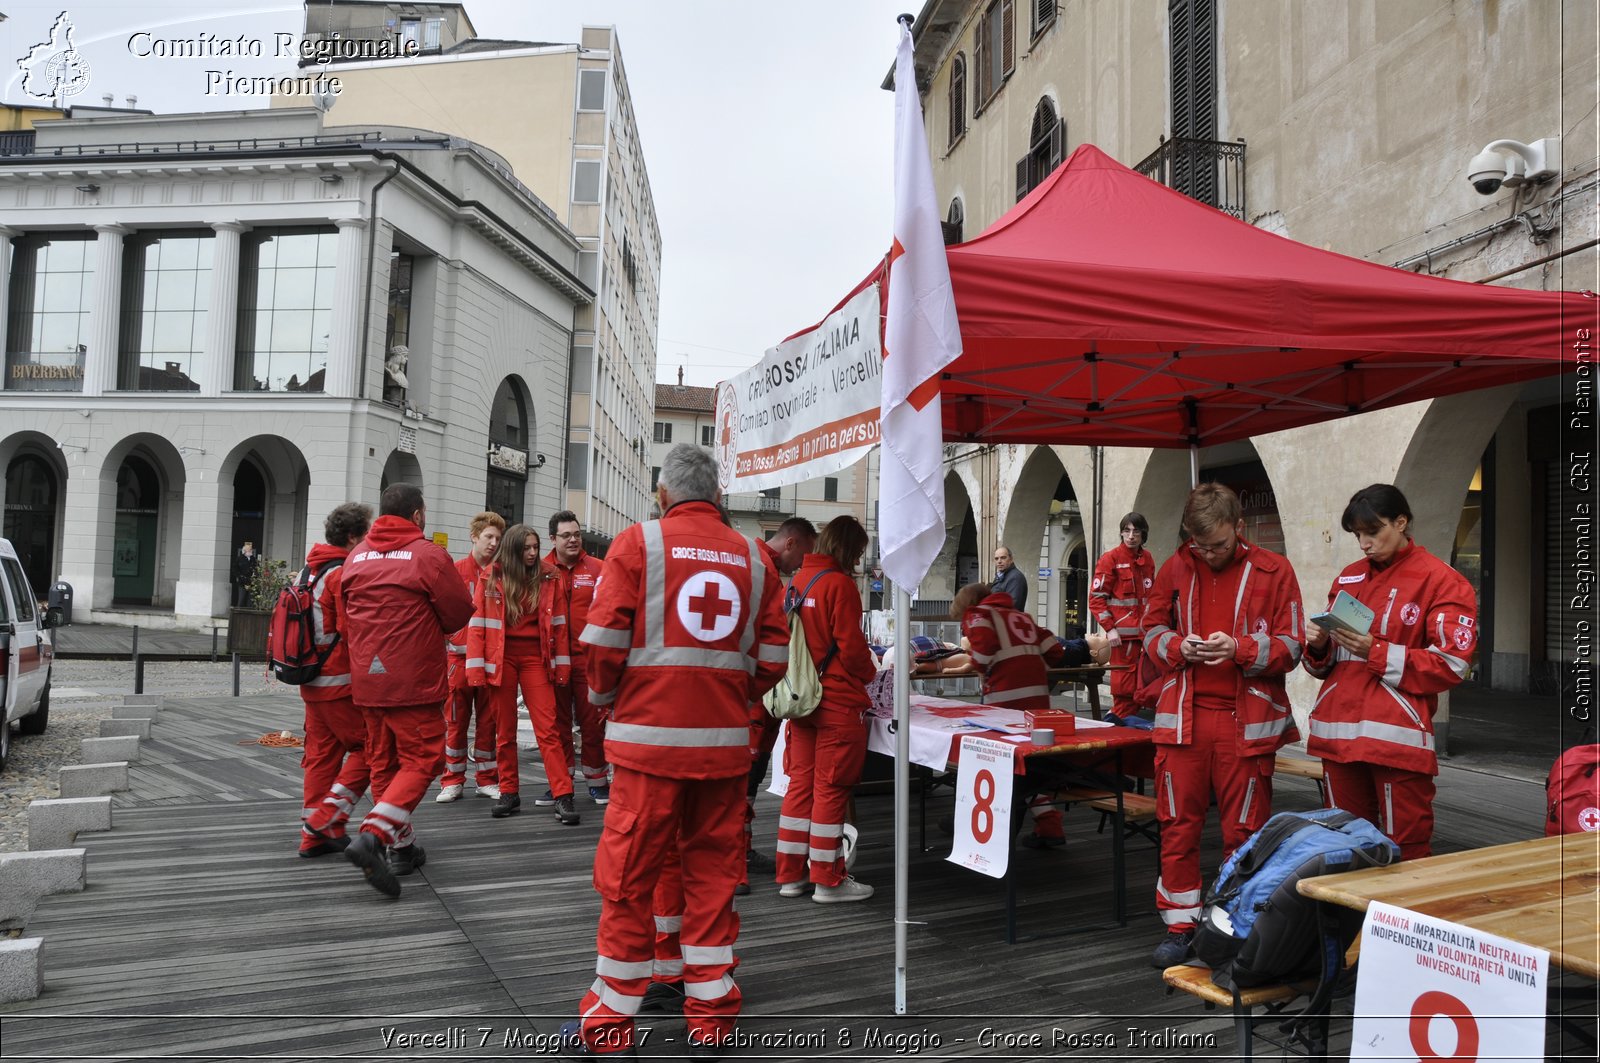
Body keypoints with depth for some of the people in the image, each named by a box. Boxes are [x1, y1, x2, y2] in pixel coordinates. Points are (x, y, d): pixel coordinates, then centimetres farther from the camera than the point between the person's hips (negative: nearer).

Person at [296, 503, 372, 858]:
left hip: (313, 681, 9)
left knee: (320, 754, 11)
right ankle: (327, 819, -1)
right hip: (341, 682, -9)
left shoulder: (313, 570, 14)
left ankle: (313, 835, 15)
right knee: (368, 749, 0)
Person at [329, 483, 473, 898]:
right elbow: (459, 614, -6)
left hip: (367, 680, 6)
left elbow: (343, 620, 12)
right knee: (421, 759, 1)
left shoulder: (356, 557, 8)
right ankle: (373, 836, -17)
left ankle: (403, 847, 24)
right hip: (415, 681, -6)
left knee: (384, 761, 16)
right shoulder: (429, 555, -10)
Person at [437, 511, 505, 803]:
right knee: (456, 721, 4)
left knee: (489, 720, 7)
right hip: (460, 656, -2)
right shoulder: (455, 571, 2)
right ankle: (453, 781, 14)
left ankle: (486, 779, 17)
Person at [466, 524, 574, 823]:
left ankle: (563, 797, -7)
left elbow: (558, 625, 4)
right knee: (504, 730, 9)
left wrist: (562, 665, 0)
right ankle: (509, 793, 20)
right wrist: (476, 668, -6)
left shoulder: (548, 578, 3)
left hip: (535, 657, -1)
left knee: (548, 729, -7)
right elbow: (477, 624, 0)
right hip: (500, 658, 1)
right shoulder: (490, 577, 1)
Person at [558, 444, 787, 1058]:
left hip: (649, 737, -3)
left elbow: (604, 640, -7)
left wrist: (605, 698, 11)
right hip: (726, 742, 3)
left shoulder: (639, 542, -2)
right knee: (713, 870, 12)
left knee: (628, 876, 7)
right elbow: (773, 658, 4)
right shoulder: (752, 557, 7)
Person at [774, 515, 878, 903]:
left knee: (801, 783, 12)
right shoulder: (839, 583, -14)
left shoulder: (798, 580, 10)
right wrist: (869, 673, 5)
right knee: (830, 788, 0)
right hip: (838, 700, -7)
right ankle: (828, 880, 9)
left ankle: (791, 874, 19)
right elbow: (851, 646, -15)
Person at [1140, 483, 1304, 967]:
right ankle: (1180, 924, 20)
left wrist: (1239, 649, -19)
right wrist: (1179, 646, -10)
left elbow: (1291, 647, -2)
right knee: (1177, 824, 7)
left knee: (1244, 831, 6)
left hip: (1246, 721, -2)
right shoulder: (1175, 568, 6)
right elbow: (1152, 630, 12)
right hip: (1183, 717, 2)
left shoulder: (1273, 571, -1)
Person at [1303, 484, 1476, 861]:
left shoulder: (1440, 580, -1)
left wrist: (1377, 652, -15)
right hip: (1339, 731, 5)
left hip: (1398, 737, -5)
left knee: (1406, 852, -1)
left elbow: (1452, 664, -8)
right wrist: (1319, 647, 0)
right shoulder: (1348, 578, 16)